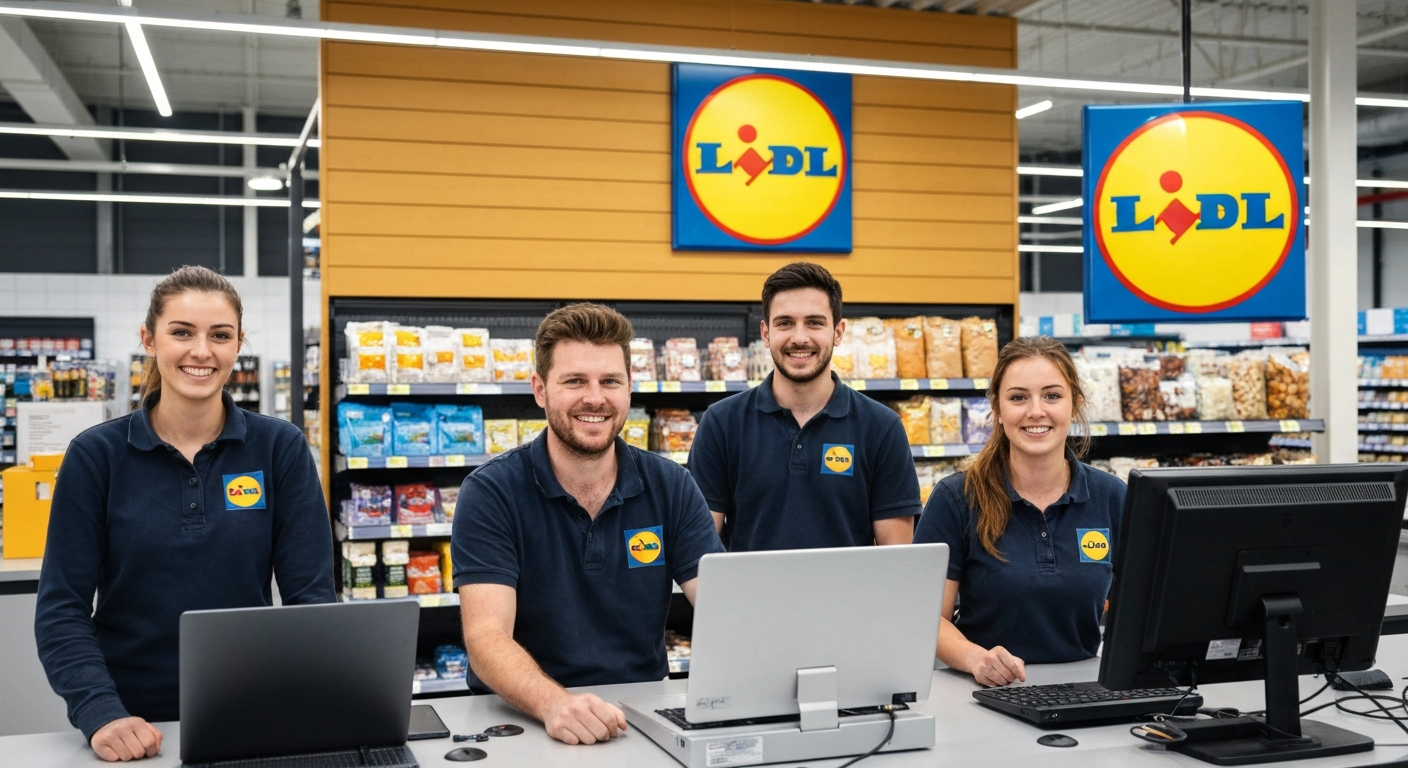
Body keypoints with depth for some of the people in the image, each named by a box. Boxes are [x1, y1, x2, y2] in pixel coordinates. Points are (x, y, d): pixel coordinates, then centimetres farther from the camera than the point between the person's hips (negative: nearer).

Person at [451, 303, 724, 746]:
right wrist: (553, 703, -36)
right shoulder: (490, 493, -8)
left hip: (643, 716, 2)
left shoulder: (671, 487, 2)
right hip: (522, 720, -1)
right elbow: (486, 636, -17)